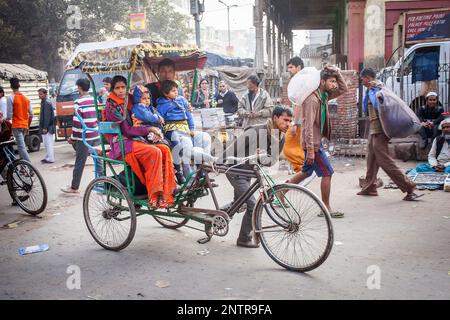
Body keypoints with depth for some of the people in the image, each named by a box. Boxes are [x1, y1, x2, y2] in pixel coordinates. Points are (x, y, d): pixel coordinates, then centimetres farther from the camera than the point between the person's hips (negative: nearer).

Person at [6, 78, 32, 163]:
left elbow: (9, 115, -13)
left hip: (17, 126, -6)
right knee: (21, 145, 16)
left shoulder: (11, 98, -10)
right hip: (25, 126, 6)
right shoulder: (26, 98, 9)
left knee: (22, 147, -10)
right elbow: (31, 115, 10)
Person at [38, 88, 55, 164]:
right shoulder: (44, 102, 17)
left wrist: (45, 127, -22)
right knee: (47, 143, 15)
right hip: (45, 127, 10)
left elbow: (47, 116, -20)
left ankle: (50, 158, -2)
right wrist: (42, 127, 21)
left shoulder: (47, 103, -14)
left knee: (48, 143, -6)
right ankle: (48, 157, 23)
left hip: (47, 127, -10)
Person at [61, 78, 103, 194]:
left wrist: (72, 137, -5)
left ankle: (74, 187, 9)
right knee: (98, 161, 12)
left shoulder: (78, 102, -11)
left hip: (84, 137, -6)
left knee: (79, 163, 1)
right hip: (96, 136, 6)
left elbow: (77, 122, -13)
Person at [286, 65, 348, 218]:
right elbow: (308, 126, -24)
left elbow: (343, 89, 17)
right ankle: (326, 208, 5)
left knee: (307, 172, 20)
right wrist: (310, 150, -26)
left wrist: (337, 72, 2)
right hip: (313, 143, -10)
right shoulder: (312, 99, -20)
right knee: (327, 172, -5)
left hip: (316, 141, 10)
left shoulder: (324, 95, 8)